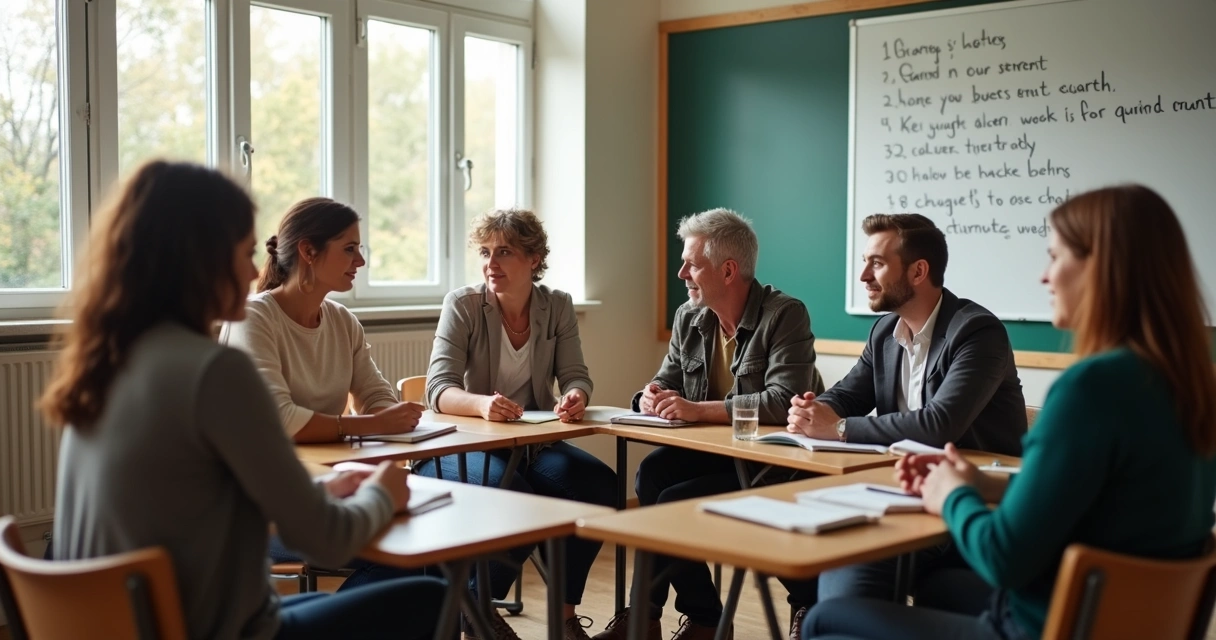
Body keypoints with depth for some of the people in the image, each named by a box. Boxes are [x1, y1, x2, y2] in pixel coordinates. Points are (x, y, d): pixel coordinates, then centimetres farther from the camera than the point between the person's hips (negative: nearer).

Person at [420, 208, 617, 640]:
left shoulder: (557, 306, 2)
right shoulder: (463, 305, -9)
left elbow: (575, 377, -2)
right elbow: (439, 389, -17)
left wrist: (575, 398, -29)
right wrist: (482, 404, -40)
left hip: (535, 443, 4)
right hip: (470, 445, -4)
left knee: (599, 485, -22)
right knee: (513, 498, -33)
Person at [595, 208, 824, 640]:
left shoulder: (785, 316, -16)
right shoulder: (689, 317, 6)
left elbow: (784, 402, -27)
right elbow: (667, 380, 14)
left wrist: (699, 410, -30)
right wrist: (652, 396, -12)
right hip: (716, 451, 6)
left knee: (673, 502, -23)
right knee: (652, 473, -22)